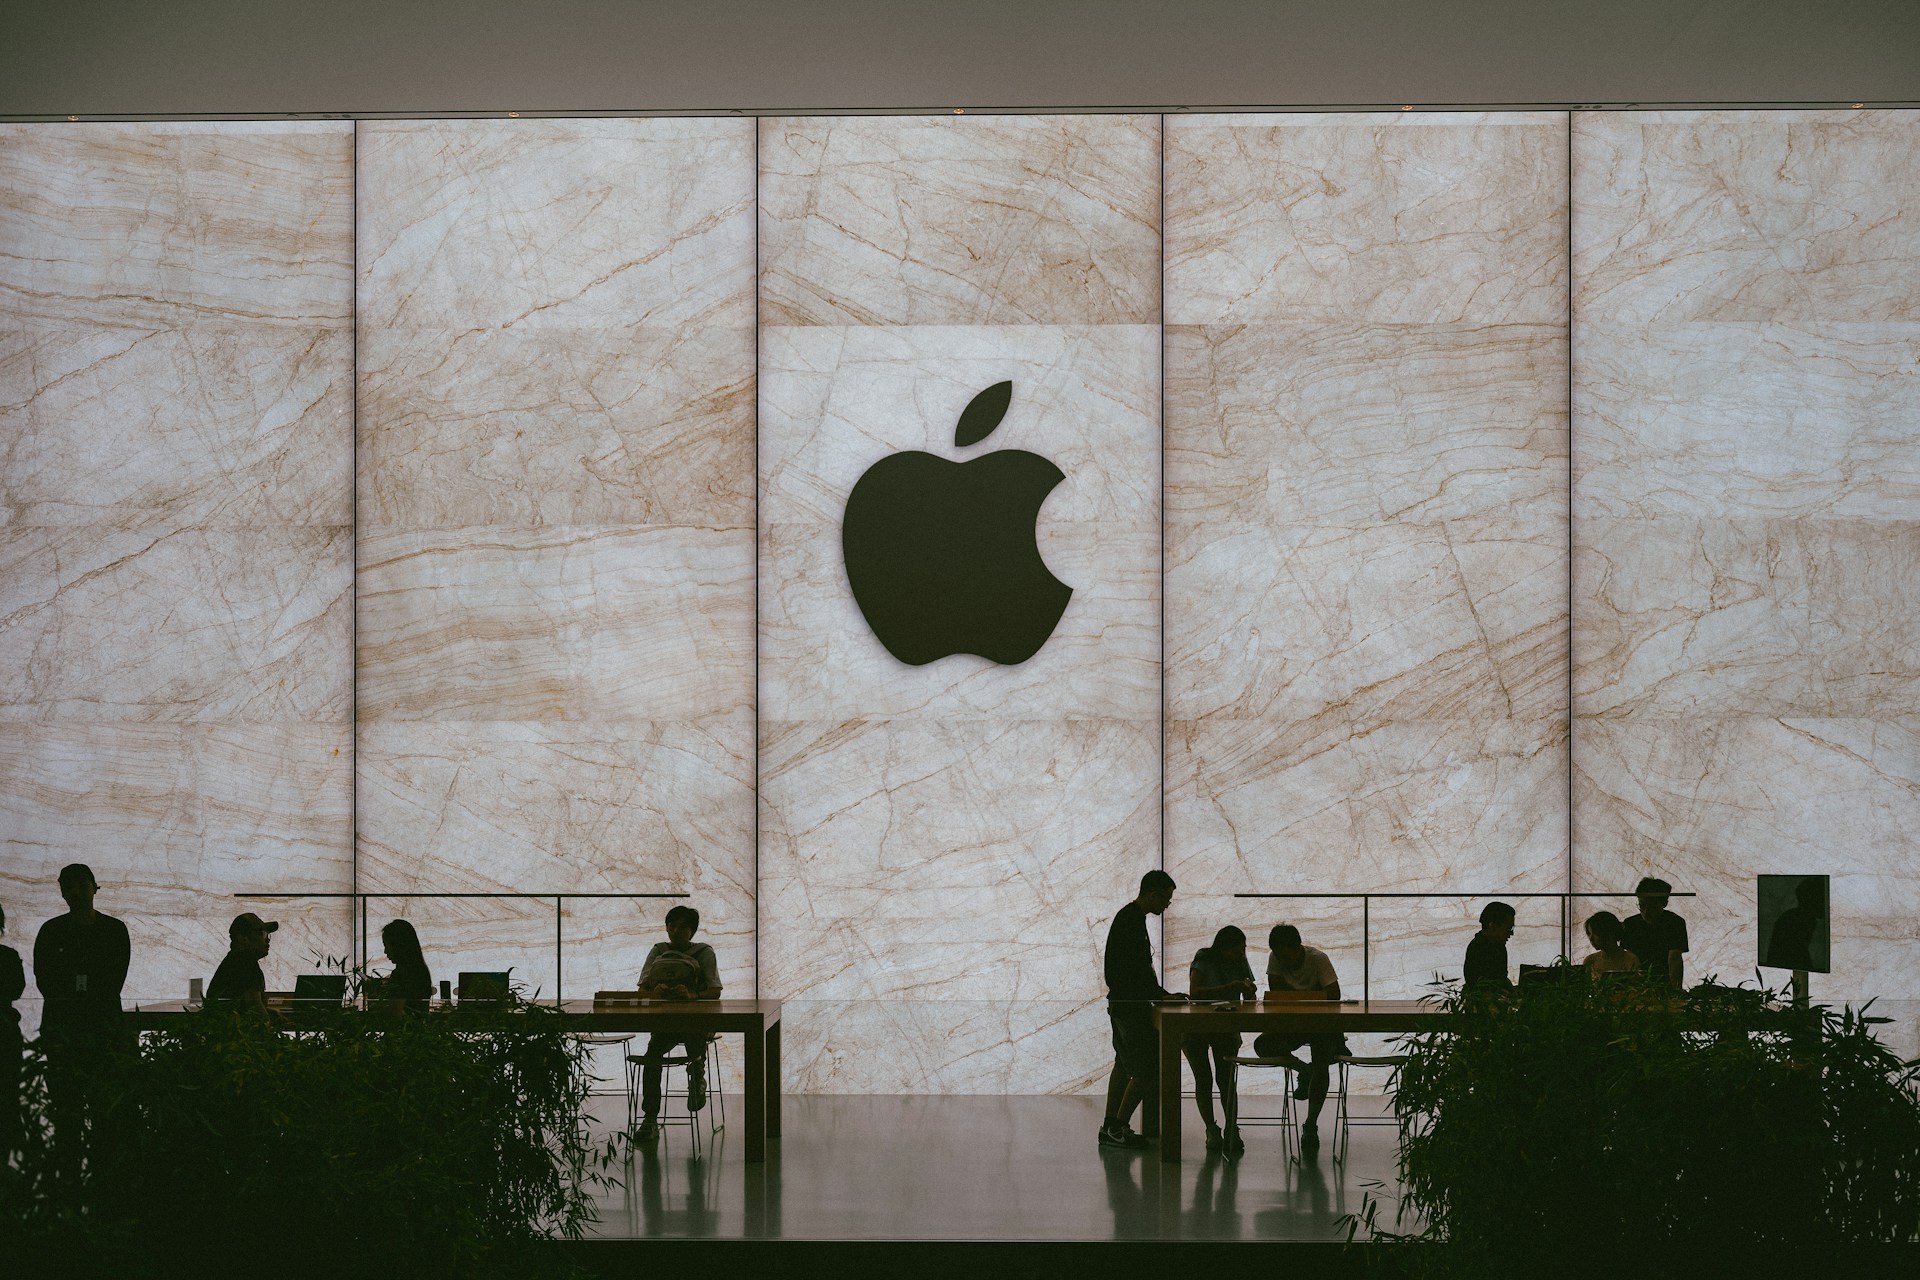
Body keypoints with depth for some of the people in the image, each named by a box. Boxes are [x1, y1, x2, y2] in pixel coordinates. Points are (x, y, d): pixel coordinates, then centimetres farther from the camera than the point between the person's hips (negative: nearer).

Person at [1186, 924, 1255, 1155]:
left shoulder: (1239, 963, 1)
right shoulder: (1203, 963, -15)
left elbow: (1248, 999, 6)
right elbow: (1194, 992, -30)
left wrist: (1249, 990, -19)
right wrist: (1228, 988, -37)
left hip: (1225, 1026, 3)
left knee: (1226, 1077, -9)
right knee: (1204, 1078, -9)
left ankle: (1231, 1130, -11)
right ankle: (1212, 1130, -4)